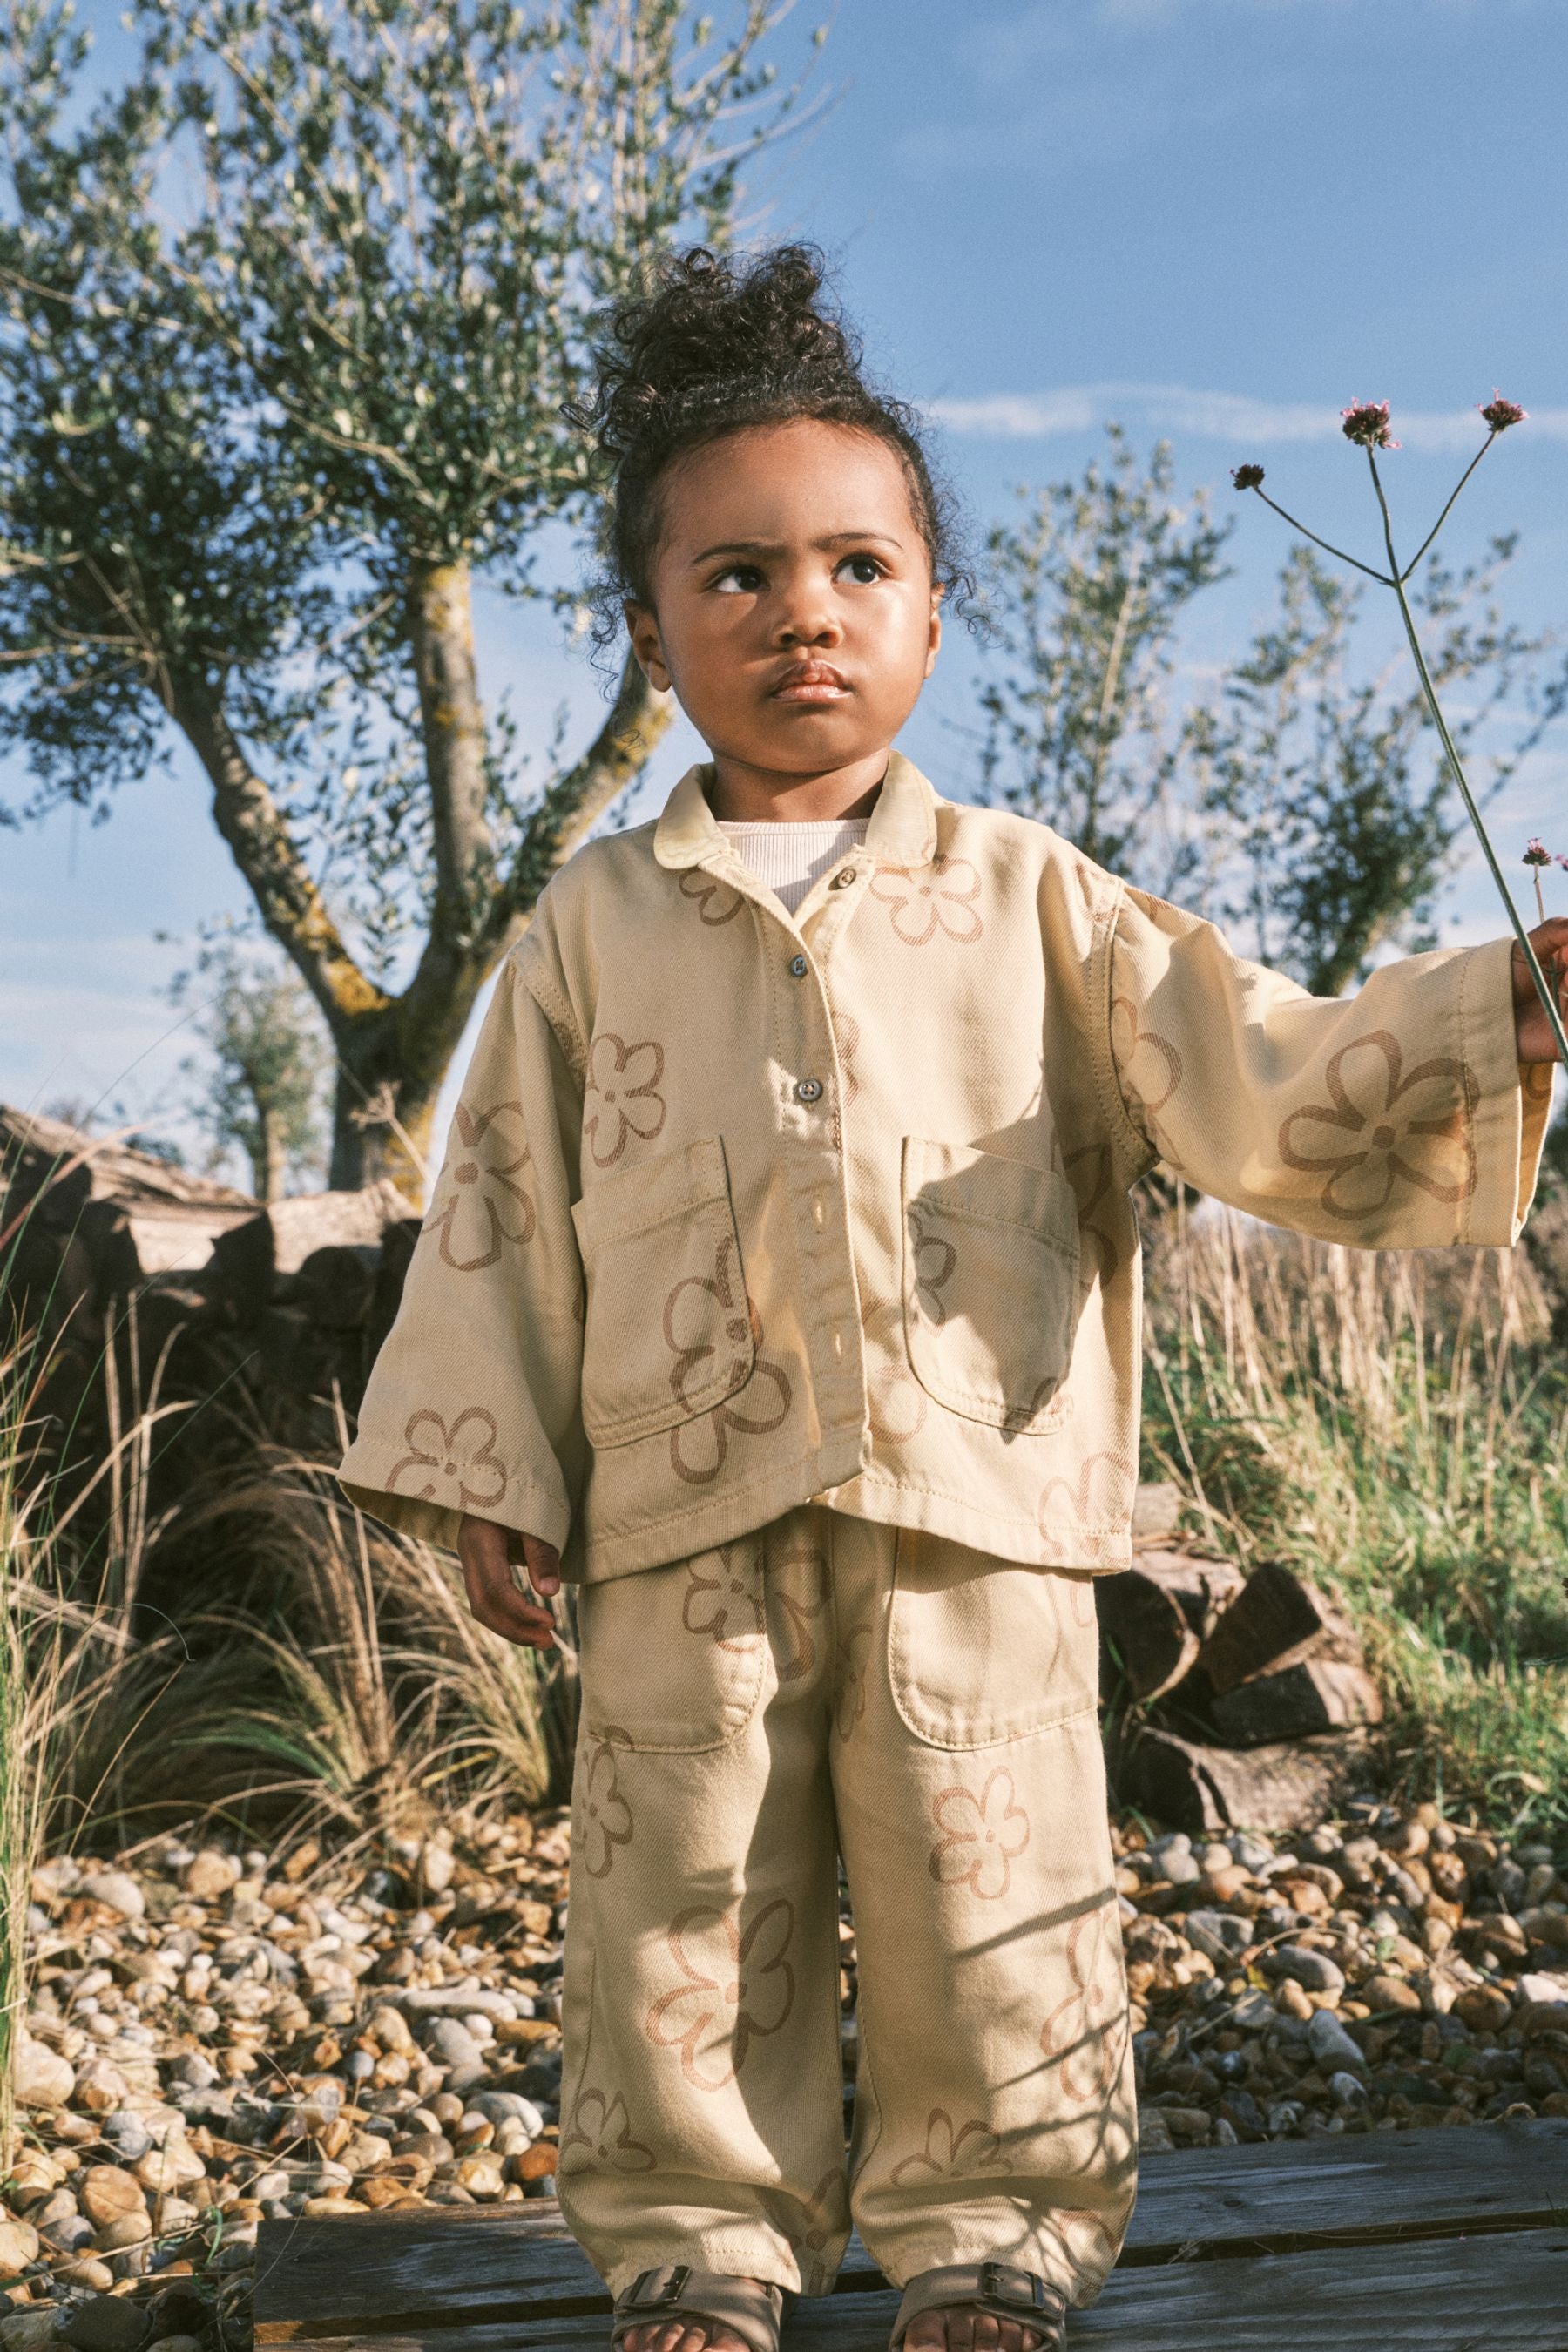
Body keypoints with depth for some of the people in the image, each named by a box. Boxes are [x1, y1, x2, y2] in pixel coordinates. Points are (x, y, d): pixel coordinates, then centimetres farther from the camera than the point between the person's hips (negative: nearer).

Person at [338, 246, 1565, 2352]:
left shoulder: (1027, 901, 7)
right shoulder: (595, 929, 9)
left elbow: (1253, 1085, 1)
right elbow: (505, 1212, 10)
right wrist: (485, 1475, 4)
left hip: (976, 1514, 0)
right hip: (685, 1531, 1)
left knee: (989, 1913, 5)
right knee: (683, 1922, 8)